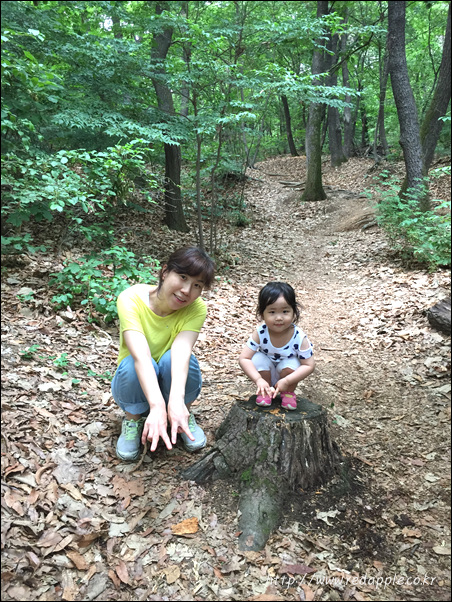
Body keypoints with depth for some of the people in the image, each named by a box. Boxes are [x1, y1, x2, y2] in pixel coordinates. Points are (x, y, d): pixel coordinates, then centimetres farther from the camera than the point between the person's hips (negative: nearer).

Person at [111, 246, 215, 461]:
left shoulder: (196, 308, -20)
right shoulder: (131, 298, -26)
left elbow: (181, 350, -36)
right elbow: (140, 355, -39)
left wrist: (176, 399, -54)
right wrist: (157, 405, -53)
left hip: (174, 382, 1)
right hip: (138, 385, -1)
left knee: (171, 359, -32)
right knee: (133, 364, -35)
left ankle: (185, 417, -3)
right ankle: (133, 420, -4)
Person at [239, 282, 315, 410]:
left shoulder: (299, 337, -28)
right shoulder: (260, 334, -26)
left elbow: (309, 365, -24)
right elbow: (244, 359, -26)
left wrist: (286, 381, -35)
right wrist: (258, 380, -39)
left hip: (288, 374, -1)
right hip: (266, 375, 1)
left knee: (291, 363, -31)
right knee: (258, 358, -27)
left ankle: (289, 392, 1)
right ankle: (265, 392, -1)